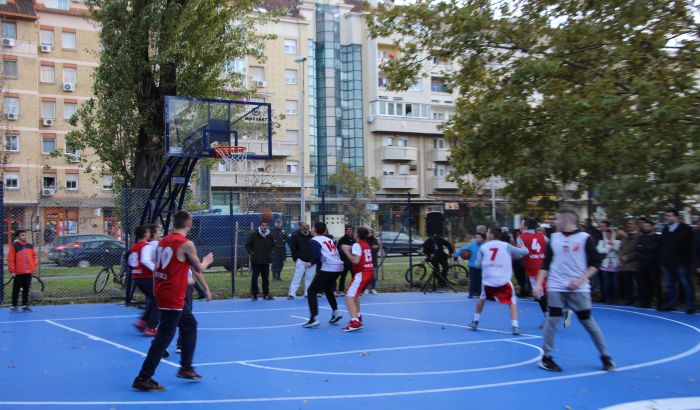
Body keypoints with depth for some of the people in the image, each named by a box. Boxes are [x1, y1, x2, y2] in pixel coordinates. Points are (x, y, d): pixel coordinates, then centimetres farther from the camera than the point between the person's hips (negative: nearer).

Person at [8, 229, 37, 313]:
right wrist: (12, 271, -9)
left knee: (26, 289, 9)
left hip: (28, 272, 4)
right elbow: (11, 259, -6)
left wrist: (33, 268, 8)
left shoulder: (30, 246, 11)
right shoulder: (14, 246, -3)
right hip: (18, 272, -4)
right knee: (16, 290, 1)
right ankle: (14, 306, 7)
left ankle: (25, 305, 16)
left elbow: (34, 257, 15)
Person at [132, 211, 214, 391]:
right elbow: (199, 268, -3)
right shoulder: (186, 244, -14)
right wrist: (207, 261, 18)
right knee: (164, 337, -4)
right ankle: (143, 379, -1)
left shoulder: (163, 241, 8)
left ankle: (186, 368, 27)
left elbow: (157, 267, 15)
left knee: (190, 325, 21)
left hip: (162, 292, 9)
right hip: (173, 297, -9)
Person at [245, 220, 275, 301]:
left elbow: (273, 246, 20)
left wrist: (270, 252, 8)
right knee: (254, 278, 0)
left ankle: (266, 294, 20)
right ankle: (254, 295, 9)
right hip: (255, 261, -3)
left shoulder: (270, 236, 4)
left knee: (266, 278, 10)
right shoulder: (254, 234, -7)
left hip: (266, 261, 3)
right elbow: (247, 245, -1)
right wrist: (251, 252, -11)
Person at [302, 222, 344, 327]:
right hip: (338, 267, 8)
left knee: (312, 291, 1)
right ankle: (335, 313, 30)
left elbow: (317, 257, -16)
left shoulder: (314, 240, -3)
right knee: (328, 289, 30)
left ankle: (314, 319, -9)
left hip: (328, 269, -8)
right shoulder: (329, 240, 18)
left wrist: (310, 264, 3)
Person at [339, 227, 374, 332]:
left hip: (361, 273, -9)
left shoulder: (357, 245, -10)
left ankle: (354, 322, -28)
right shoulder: (366, 244, 15)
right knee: (354, 295, 27)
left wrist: (346, 251, -12)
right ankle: (358, 318, 31)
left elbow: (355, 260, -22)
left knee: (349, 298, -15)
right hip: (370, 272, 9)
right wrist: (350, 249, 15)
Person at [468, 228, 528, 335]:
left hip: (487, 279, 2)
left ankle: (475, 322, 34)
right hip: (503, 280, -2)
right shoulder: (506, 245, 5)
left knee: (482, 298, 27)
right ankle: (515, 326, -9)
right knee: (512, 301, 7)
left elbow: (478, 264, 11)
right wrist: (524, 248, 35)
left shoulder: (483, 247, 8)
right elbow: (524, 252, 12)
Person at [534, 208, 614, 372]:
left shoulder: (585, 238, -4)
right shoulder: (554, 238, 7)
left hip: (578, 289, -2)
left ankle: (605, 356, 18)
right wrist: (539, 283, 2)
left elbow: (595, 263, -2)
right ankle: (546, 357, 8)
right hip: (556, 288, 2)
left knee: (588, 322, 2)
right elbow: (546, 263, 10)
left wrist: (581, 279, -13)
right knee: (552, 320, -3)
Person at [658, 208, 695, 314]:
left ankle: (690, 306, 4)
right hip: (667, 262, 6)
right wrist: (661, 258, 8)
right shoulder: (665, 230, 14)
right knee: (669, 285, 10)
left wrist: (688, 259, -13)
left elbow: (689, 246, -8)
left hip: (681, 262, -6)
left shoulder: (686, 229, -5)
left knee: (686, 284, 0)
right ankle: (670, 304, 18)